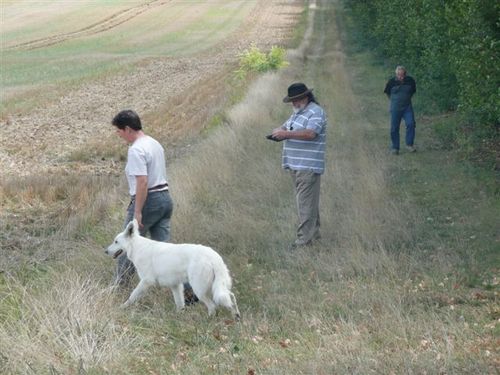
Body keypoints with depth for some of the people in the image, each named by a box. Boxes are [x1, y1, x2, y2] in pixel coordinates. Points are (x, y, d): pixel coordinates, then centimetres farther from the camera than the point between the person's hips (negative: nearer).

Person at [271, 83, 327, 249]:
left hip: (308, 166, -10)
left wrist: (286, 134, -26)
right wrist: (279, 131, -3)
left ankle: (304, 239, -11)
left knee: (306, 202, -10)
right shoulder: (297, 112, 19)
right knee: (307, 201, 15)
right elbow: (286, 126, 21)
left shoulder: (315, 112, -12)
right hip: (296, 165, 10)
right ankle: (314, 232, 23)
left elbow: (310, 133, -24)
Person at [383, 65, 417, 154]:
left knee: (410, 124, -16)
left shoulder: (410, 81, -2)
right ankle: (395, 147, 13)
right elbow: (387, 93, 11)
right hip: (395, 108, -1)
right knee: (394, 128, 1)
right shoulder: (392, 82, -6)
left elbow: (413, 91, 16)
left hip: (407, 107, 1)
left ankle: (409, 144, -2)